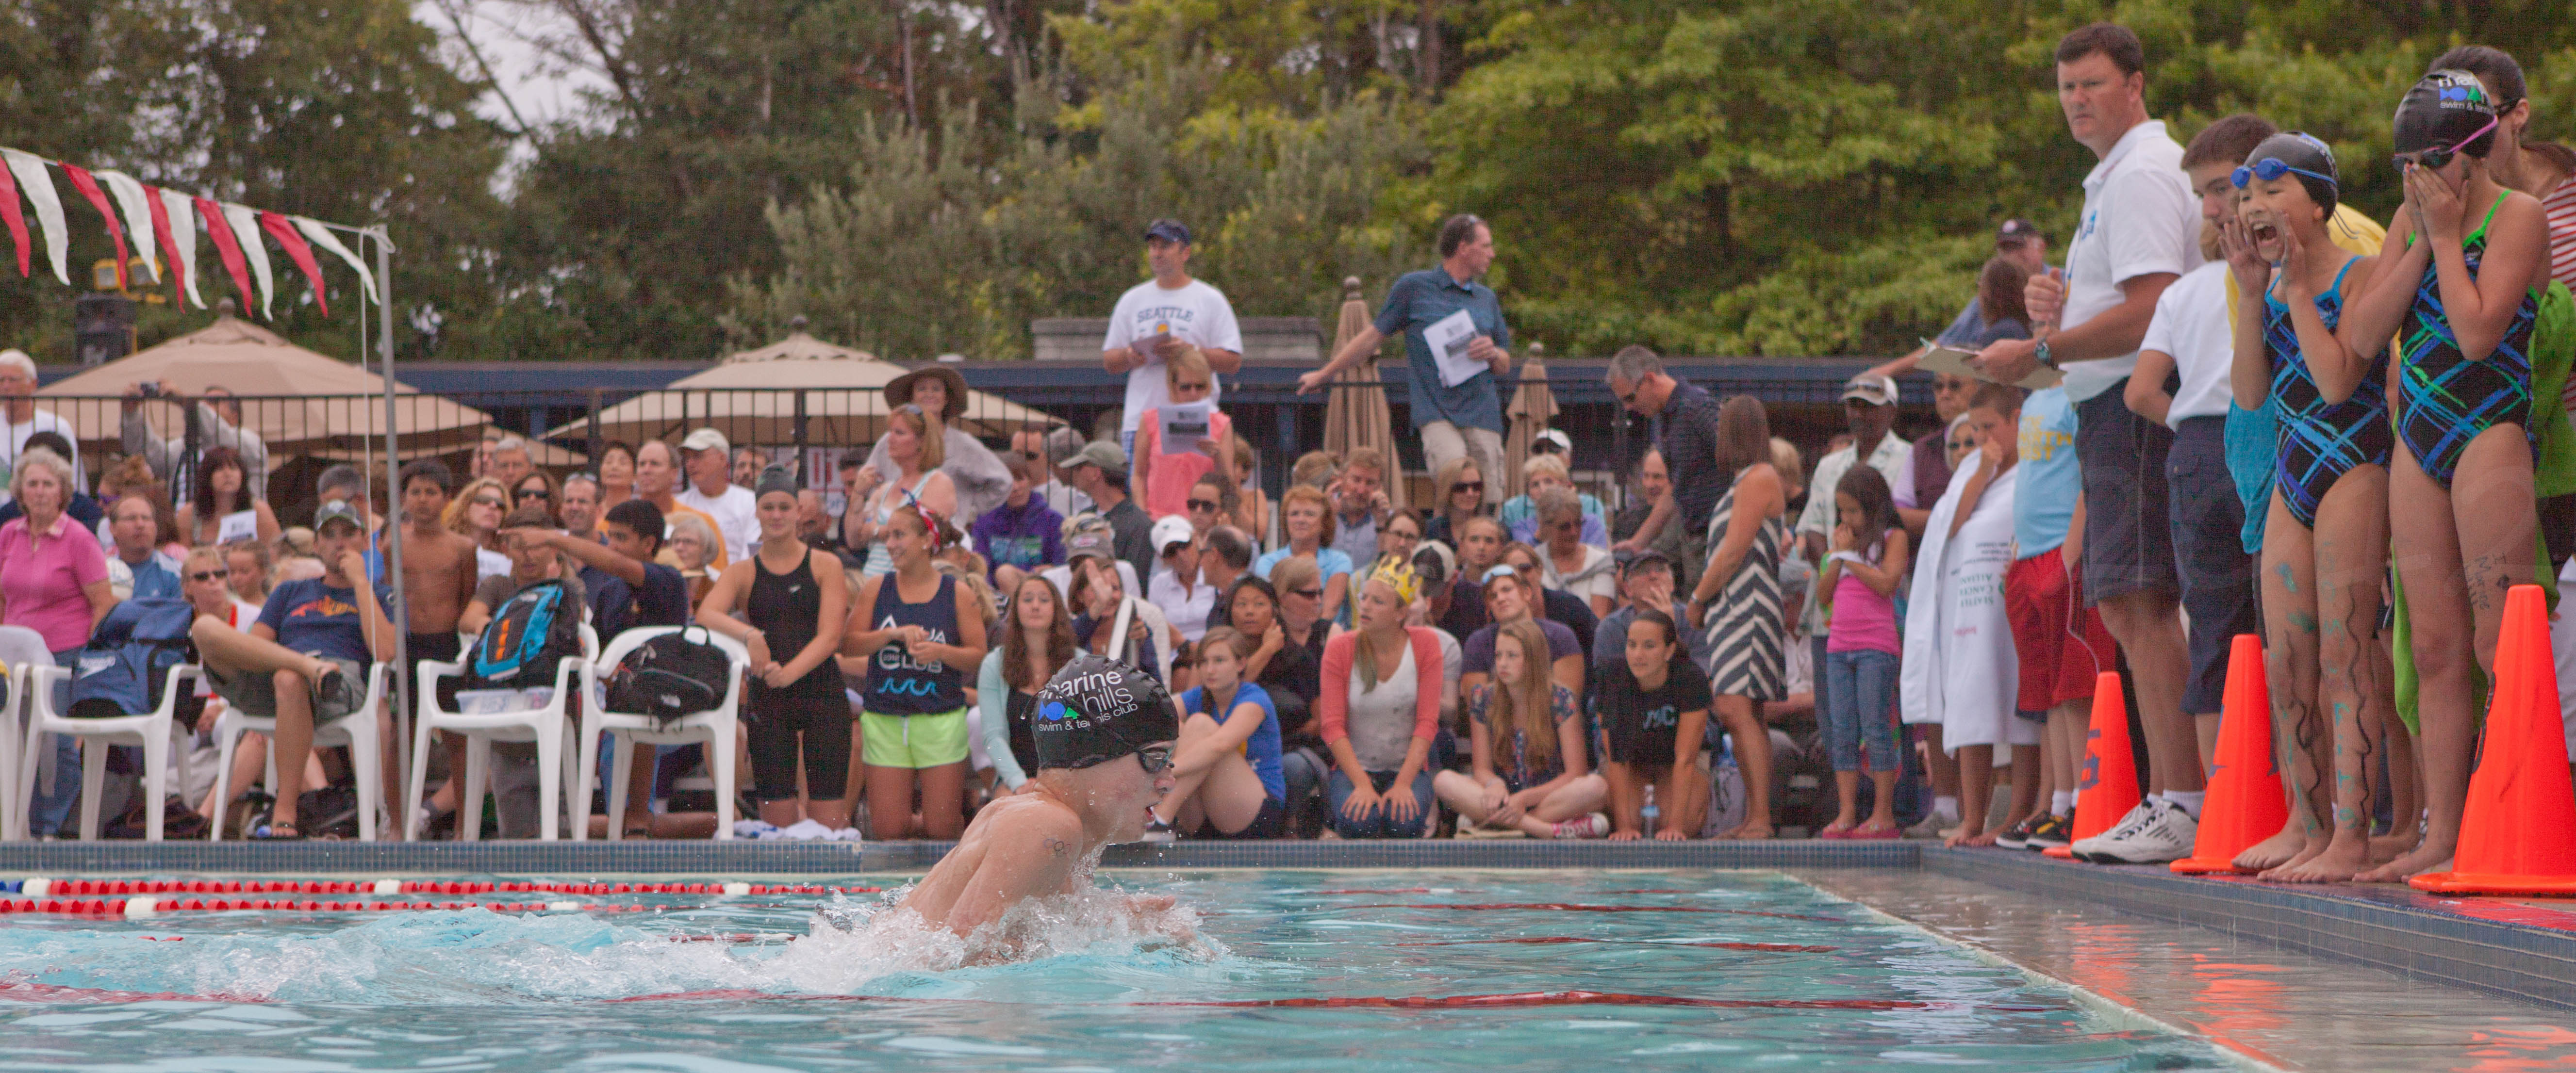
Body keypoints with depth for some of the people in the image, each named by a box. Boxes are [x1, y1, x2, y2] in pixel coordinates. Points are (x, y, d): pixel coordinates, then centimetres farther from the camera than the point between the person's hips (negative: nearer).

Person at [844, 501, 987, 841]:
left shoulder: (957, 594, 2)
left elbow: (978, 653, 0)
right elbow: (850, 645, -1)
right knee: (887, 829, -2)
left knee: (943, 830, -2)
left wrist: (941, 652, -17)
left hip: (941, 719, -1)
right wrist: (895, 634, -14)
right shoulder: (875, 588, 6)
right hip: (884, 719, 1)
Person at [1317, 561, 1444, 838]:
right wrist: (1363, 785, -21)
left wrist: (1403, 784, -19)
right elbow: (1332, 726, -10)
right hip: (1353, 766, 0)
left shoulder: (1426, 644, -5)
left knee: (1403, 824, -30)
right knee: (1360, 824, -30)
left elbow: (1427, 722, -8)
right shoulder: (1339, 648, -6)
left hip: (1408, 767, 0)